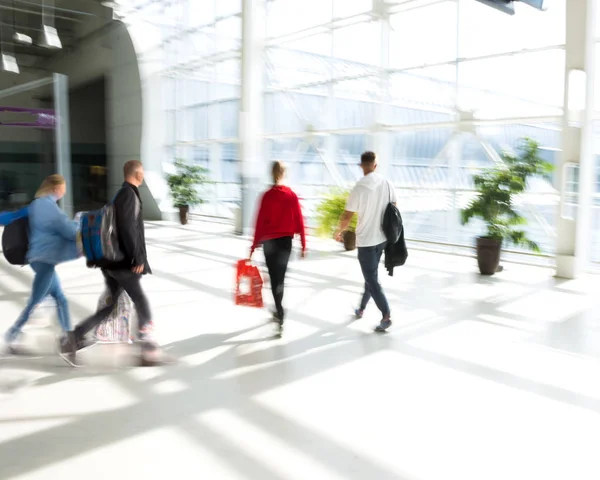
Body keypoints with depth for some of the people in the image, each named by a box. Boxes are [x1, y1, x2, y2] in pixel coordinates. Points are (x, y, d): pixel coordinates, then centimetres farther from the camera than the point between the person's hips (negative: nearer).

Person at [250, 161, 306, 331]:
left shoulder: (267, 196, -12)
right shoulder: (292, 195, -4)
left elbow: (260, 221, -10)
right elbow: (299, 221, -2)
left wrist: (254, 244, -3)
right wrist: (303, 244, 5)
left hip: (269, 241, -3)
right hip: (286, 240, 3)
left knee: (274, 277, 4)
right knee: (280, 276, 18)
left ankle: (280, 314, -5)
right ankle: (278, 310, 32)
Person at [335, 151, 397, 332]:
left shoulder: (360, 187, -17)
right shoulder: (387, 183, -2)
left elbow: (347, 217, -13)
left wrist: (339, 231, 6)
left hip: (366, 240, -6)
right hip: (382, 238, 6)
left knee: (371, 279, 2)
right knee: (371, 275, 19)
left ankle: (386, 316, -2)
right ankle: (361, 309, 33)